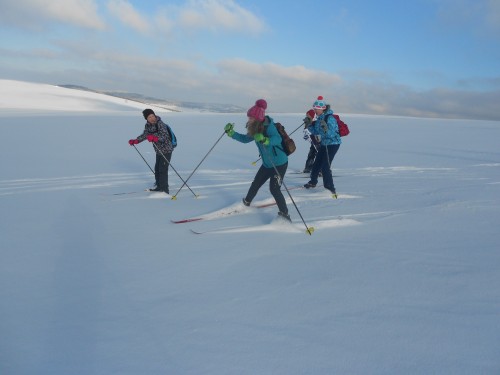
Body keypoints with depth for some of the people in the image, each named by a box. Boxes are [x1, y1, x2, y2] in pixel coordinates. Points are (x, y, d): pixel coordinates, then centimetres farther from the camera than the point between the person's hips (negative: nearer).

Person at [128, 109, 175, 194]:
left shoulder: (160, 124, -22)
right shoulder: (148, 125, 2)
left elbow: (164, 136, -32)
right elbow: (144, 135, 14)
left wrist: (154, 138, -47)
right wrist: (135, 141, 3)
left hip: (166, 150, -8)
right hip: (159, 151, 8)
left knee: (163, 169, -10)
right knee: (157, 169, 16)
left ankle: (164, 190, -3)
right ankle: (159, 187, 31)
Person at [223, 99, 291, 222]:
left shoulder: (269, 126, -24)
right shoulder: (255, 129, -1)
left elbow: (278, 139, -40)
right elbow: (245, 139, 14)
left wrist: (265, 140, -56)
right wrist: (231, 133, 4)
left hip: (279, 164, -9)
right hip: (267, 164, 9)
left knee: (274, 189, -17)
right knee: (255, 184, 19)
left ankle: (284, 214, -8)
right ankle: (246, 203, 43)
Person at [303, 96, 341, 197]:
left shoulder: (330, 118, -20)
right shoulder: (319, 118, 6)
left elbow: (332, 134, -27)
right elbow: (316, 132, 13)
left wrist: (326, 129, -40)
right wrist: (309, 125, 2)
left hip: (333, 144, -9)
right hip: (324, 144, 9)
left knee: (325, 167, -15)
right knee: (316, 164, 17)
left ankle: (330, 189, -9)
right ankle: (313, 182, 39)